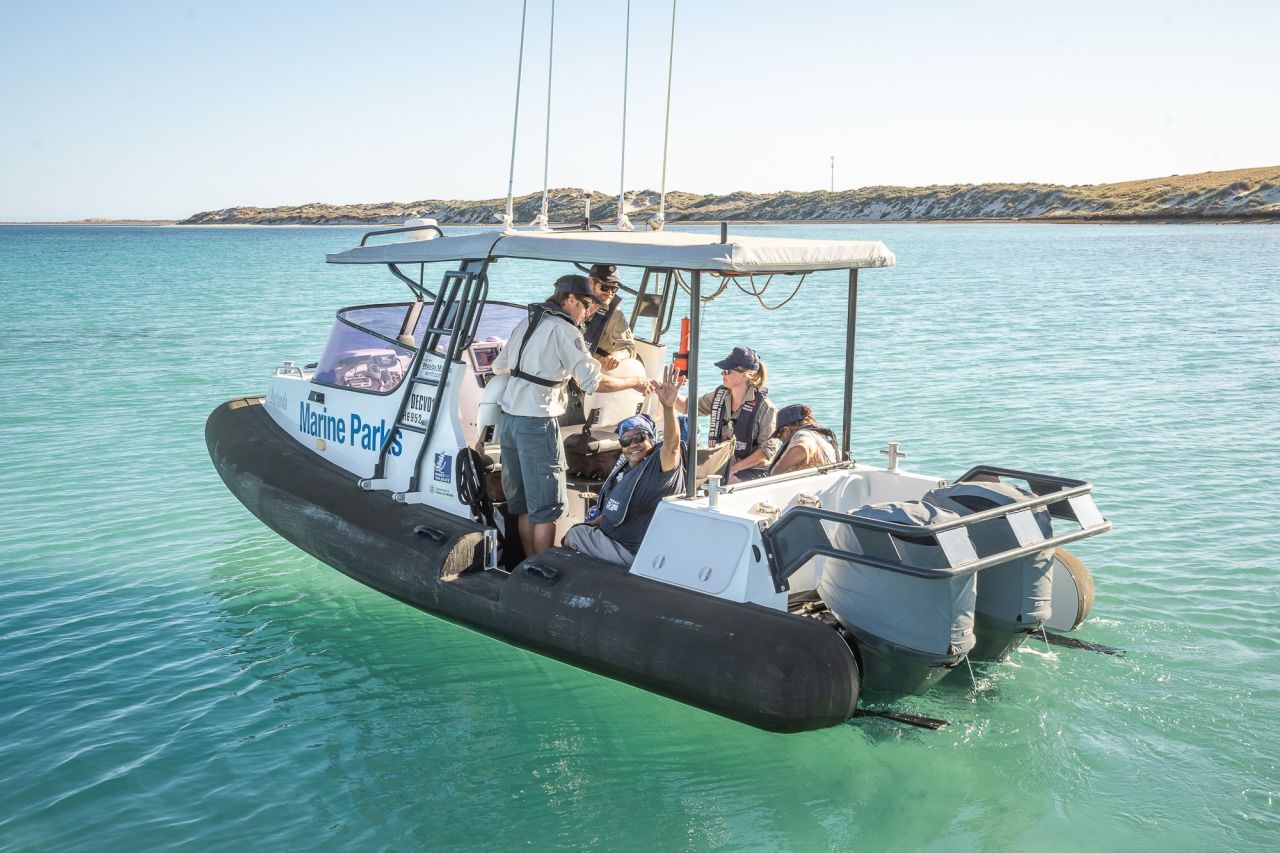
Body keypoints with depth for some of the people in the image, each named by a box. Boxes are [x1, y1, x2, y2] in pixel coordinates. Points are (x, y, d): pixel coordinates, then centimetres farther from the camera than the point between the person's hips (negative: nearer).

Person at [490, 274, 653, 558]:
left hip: (508, 418, 8)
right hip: (537, 423, -8)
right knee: (546, 507, 0)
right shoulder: (564, 330, -10)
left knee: (522, 502, 15)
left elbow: (498, 367, 24)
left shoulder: (525, 323, 14)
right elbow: (593, 382, -16)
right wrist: (634, 382, -3)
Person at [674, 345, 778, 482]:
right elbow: (686, 406, 18)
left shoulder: (764, 407, -10)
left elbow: (768, 449, -12)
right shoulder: (719, 395, 7)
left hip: (753, 470, -5)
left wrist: (734, 469, -17)